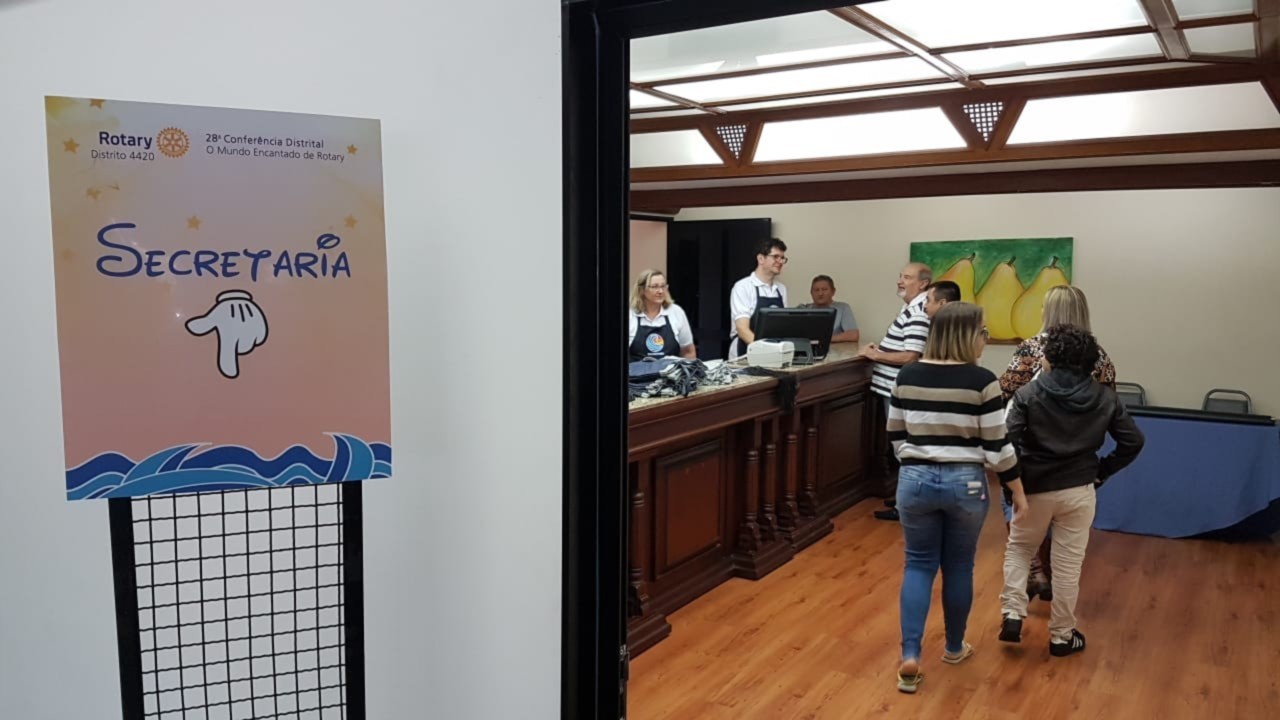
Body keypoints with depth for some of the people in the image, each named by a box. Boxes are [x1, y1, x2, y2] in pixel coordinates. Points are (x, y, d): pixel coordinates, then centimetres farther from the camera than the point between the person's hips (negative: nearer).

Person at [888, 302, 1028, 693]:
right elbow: (997, 447, -10)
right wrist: (1018, 490, 2)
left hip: (915, 481, 2)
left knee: (919, 565, 11)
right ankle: (954, 647, 33)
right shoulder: (981, 380, -12)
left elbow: (896, 436, 7)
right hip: (965, 484, -2)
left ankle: (910, 656, 1)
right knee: (959, 567, 15)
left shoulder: (908, 376, -1)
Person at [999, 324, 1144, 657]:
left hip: (1034, 488, -2)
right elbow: (1133, 441, 0)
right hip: (1079, 490, 2)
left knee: (1019, 549, 21)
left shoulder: (1029, 394, -12)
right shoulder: (1105, 397, -1)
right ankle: (1061, 636, 23)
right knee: (1068, 564, 12)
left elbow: (1006, 441, -19)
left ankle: (1012, 615, 9)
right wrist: (1102, 471, 8)